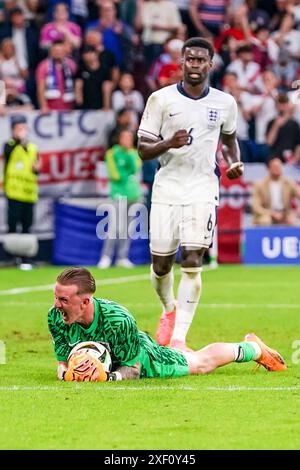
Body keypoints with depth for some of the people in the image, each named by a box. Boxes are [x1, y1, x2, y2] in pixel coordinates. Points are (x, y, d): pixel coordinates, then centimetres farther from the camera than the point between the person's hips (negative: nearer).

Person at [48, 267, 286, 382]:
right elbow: (63, 361, -17)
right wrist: (66, 373, -40)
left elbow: (133, 368, -31)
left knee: (203, 362, 20)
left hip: (144, 360, -4)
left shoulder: (118, 319, -44)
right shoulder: (55, 317, -31)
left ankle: (253, 347, 45)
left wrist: (109, 377, -50)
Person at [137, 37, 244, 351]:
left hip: (202, 189, 0)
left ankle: (179, 337, -13)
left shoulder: (224, 103, 4)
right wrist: (168, 143, -22)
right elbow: (143, 149, -2)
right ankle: (169, 310, 38)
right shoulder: (161, 99, -2)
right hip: (166, 188, 0)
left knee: (192, 262, -14)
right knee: (161, 264, 5)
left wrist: (234, 162, 4)